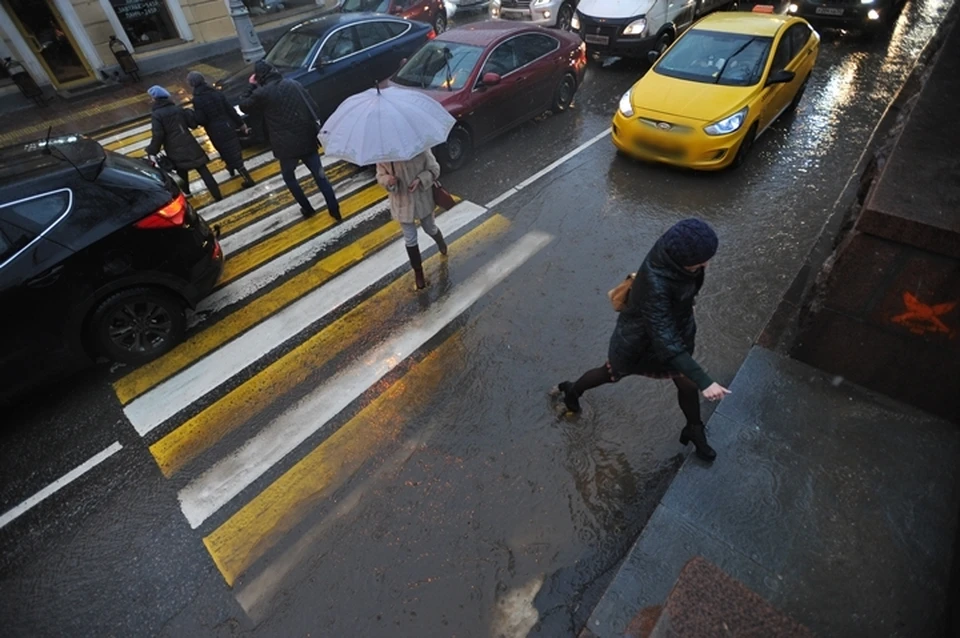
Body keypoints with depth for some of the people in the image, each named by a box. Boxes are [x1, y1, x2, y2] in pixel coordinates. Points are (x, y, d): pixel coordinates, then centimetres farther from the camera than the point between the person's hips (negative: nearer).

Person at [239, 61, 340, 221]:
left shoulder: (262, 93, -5)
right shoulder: (293, 84, 5)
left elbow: (244, 106, 10)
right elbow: (313, 107, 6)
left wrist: (251, 86, 14)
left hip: (286, 146, -3)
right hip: (308, 140, 3)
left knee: (289, 177, 20)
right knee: (320, 176, 7)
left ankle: (307, 209, 22)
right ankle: (335, 210, 2)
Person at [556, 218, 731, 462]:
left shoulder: (673, 256, -21)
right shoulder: (655, 284, -44)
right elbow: (665, 340, -42)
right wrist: (704, 381, -43)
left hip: (676, 328, 6)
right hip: (640, 338, -6)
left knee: (687, 383, 19)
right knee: (612, 373, 21)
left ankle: (694, 431, 48)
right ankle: (572, 390, 51)